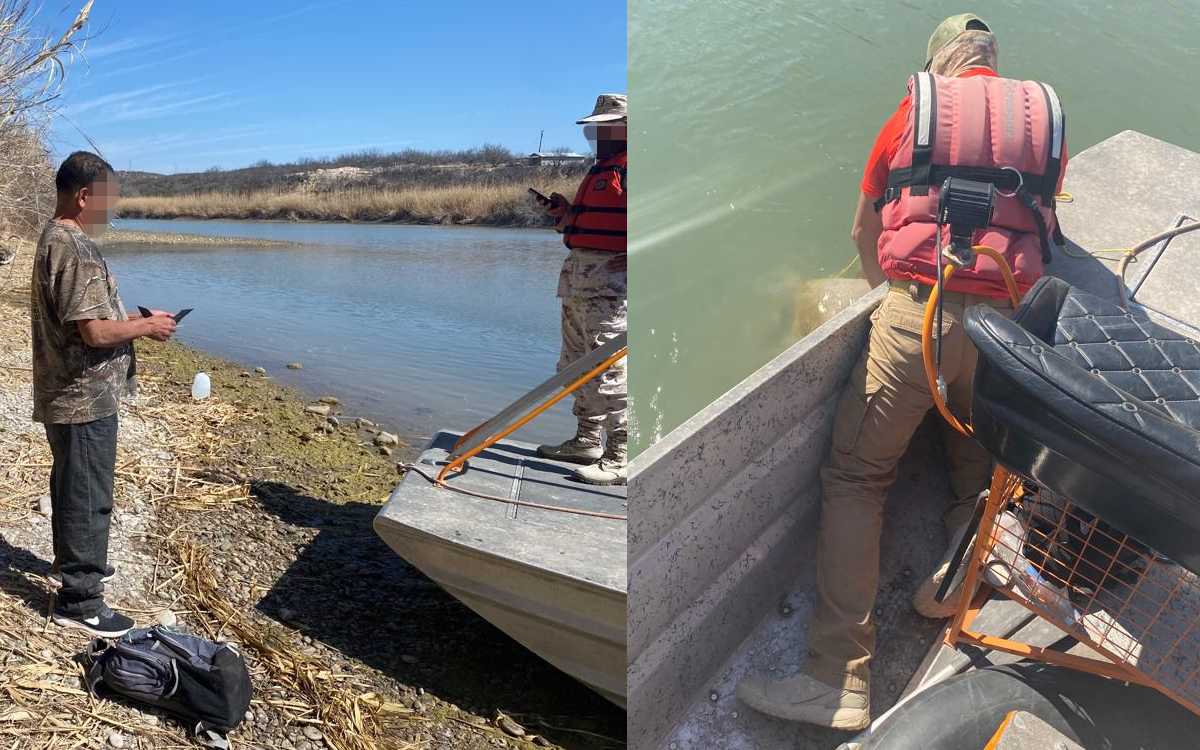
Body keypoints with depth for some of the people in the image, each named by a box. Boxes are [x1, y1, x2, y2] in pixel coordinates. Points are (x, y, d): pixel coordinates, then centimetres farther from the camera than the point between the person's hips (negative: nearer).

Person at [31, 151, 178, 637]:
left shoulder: (52, 239, 11)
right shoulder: (76, 249, -22)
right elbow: (95, 331, -26)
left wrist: (133, 320, 10)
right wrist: (148, 327, -11)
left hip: (65, 394, 10)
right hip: (85, 397, -10)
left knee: (70, 486, 24)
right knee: (88, 497, -2)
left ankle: (71, 561, 41)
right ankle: (79, 601, 7)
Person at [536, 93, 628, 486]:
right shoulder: (599, 171, 22)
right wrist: (565, 212, 10)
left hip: (610, 280, -11)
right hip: (577, 277, 11)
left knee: (609, 367, -12)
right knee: (577, 363, 16)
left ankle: (621, 459, -8)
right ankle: (587, 441, 27)